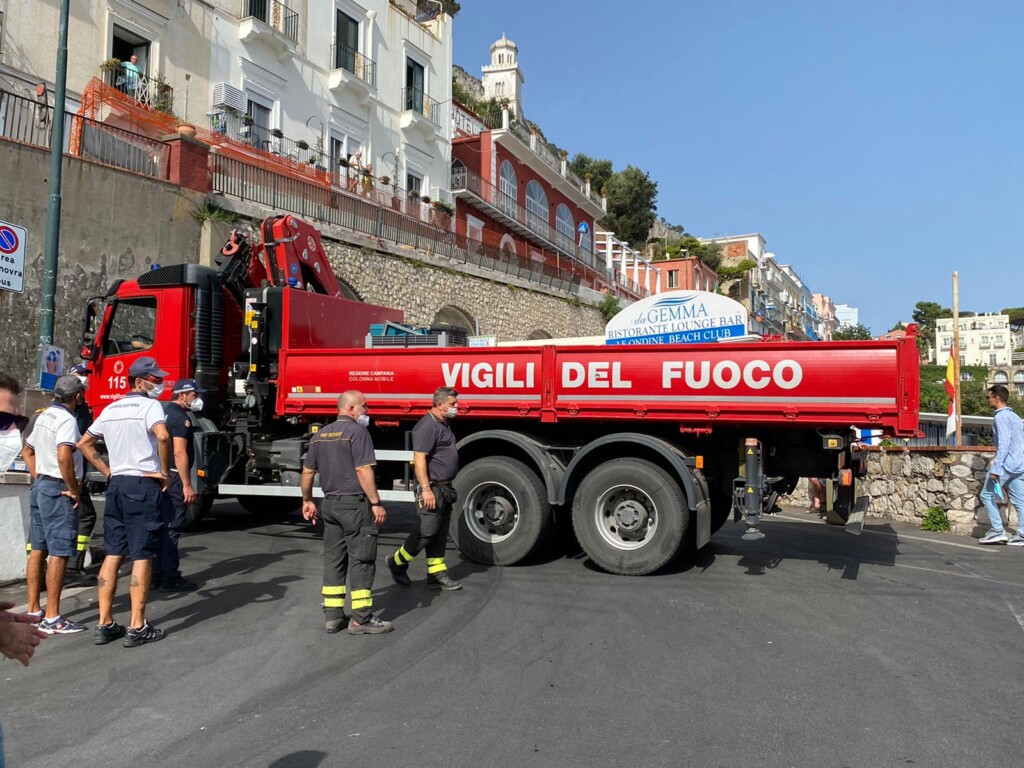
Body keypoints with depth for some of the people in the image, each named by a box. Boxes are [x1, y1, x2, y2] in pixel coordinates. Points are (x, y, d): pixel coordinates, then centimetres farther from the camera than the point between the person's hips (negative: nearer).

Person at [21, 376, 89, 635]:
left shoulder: (43, 416, 13)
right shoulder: (66, 420, -16)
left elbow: (27, 451, 23)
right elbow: (64, 456, -30)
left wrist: (38, 479, 20)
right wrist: (73, 490, -20)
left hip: (40, 486, 10)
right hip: (58, 490, -10)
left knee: (37, 549, 14)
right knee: (58, 553, -6)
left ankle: (33, 610, 23)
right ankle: (52, 619, -4)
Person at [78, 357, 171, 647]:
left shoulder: (110, 409, 16)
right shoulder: (149, 406, -8)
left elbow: (84, 443, 23)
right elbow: (162, 435, -27)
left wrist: (108, 472, 18)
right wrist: (164, 472, -15)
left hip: (116, 484, 7)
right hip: (143, 484, -7)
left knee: (112, 554, 10)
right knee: (141, 556, -3)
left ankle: (105, 625, 14)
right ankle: (137, 628, 0)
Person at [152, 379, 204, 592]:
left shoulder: (166, 412, 16)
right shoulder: (181, 417, -14)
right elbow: (179, 452, -21)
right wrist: (187, 485, -20)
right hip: (174, 477, -10)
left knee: (162, 525, 14)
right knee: (172, 527, -5)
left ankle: (156, 575, 20)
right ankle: (170, 578, -1)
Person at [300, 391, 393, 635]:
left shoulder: (320, 434, 13)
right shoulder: (357, 431, -12)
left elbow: (307, 471, 16)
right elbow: (363, 471, -20)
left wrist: (307, 500, 27)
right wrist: (376, 503, -17)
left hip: (330, 504, 8)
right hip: (355, 504, -8)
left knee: (333, 559, 13)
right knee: (361, 559, -2)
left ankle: (332, 615, 17)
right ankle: (361, 618, 1)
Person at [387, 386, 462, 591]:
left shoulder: (444, 425, 15)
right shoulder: (427, 425, -16)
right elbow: (419, 459, -21)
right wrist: (426, 489, -25)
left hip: (445, 489, 10)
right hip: (432, 488, -10)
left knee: (440, 534, 10)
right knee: (426, 530, -6)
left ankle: (436, 574, 16)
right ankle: (397, 562, 13)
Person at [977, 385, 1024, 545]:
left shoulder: (1001, 417, -11)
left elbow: (1003, 443, -19)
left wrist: (996, 468, -20)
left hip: (1007, 464, -9)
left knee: (986, 494, -1)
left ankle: (997, 531, -3)